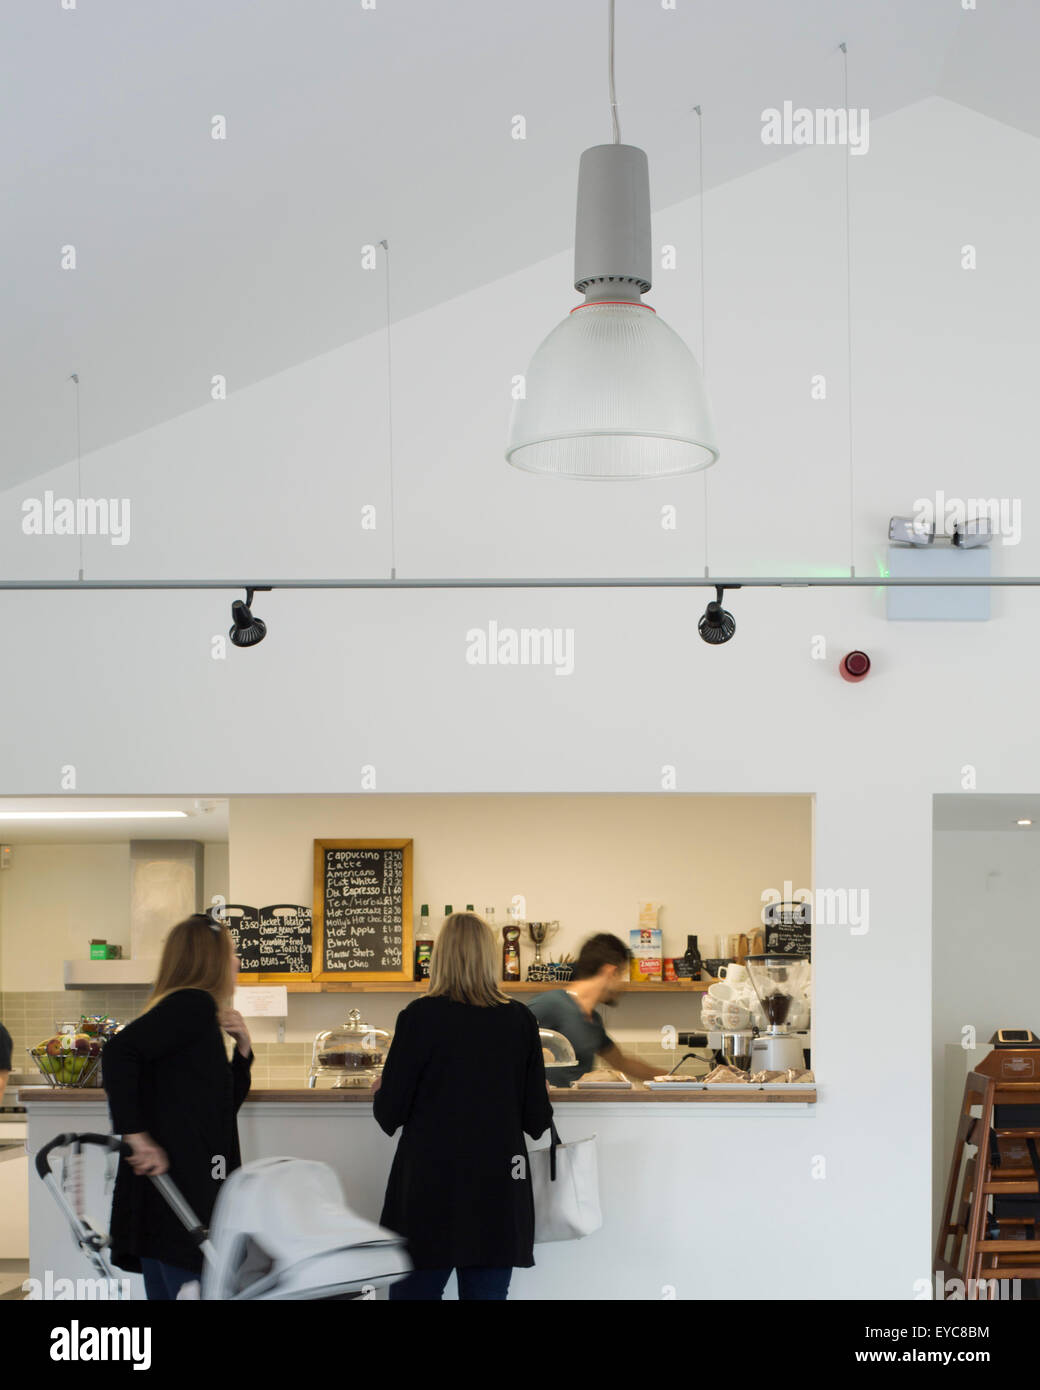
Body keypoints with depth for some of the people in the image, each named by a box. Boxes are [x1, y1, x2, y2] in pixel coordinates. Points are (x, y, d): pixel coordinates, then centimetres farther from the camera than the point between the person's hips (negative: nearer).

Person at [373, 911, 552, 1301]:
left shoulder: (420, 1017, -9)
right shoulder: (520, 1021, -1)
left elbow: (389, 1115, -5)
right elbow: (537, 1121, 2)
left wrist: (380, 1090, 17)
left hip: (430, 1190, -2)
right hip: (499, 1195, 3)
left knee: (414, 1289, 9)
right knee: (487, 1292, 9)